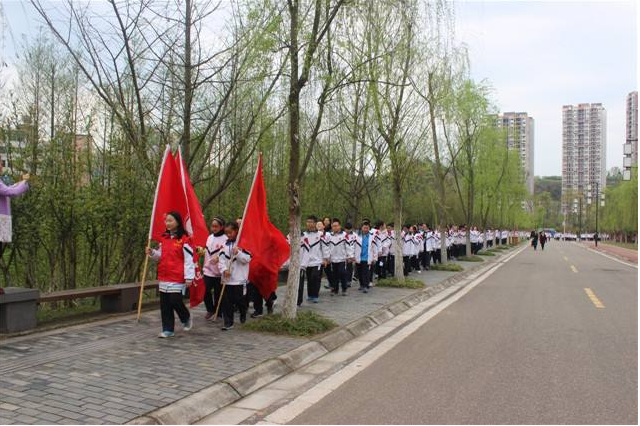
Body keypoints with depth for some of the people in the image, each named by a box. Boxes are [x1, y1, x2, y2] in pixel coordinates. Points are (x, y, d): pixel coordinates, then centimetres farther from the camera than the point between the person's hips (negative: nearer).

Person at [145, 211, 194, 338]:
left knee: (175, 301, -6)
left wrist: (189, 277, -13)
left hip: (177, 278, -6)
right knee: (165, 305, 7)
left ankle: (186, 318, 23)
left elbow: (189, 259, -11)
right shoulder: (164, 238, 11)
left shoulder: (184, 239, -9)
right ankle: (168, 330, 15)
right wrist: (152, 253, -1)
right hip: (163, 277, 6)